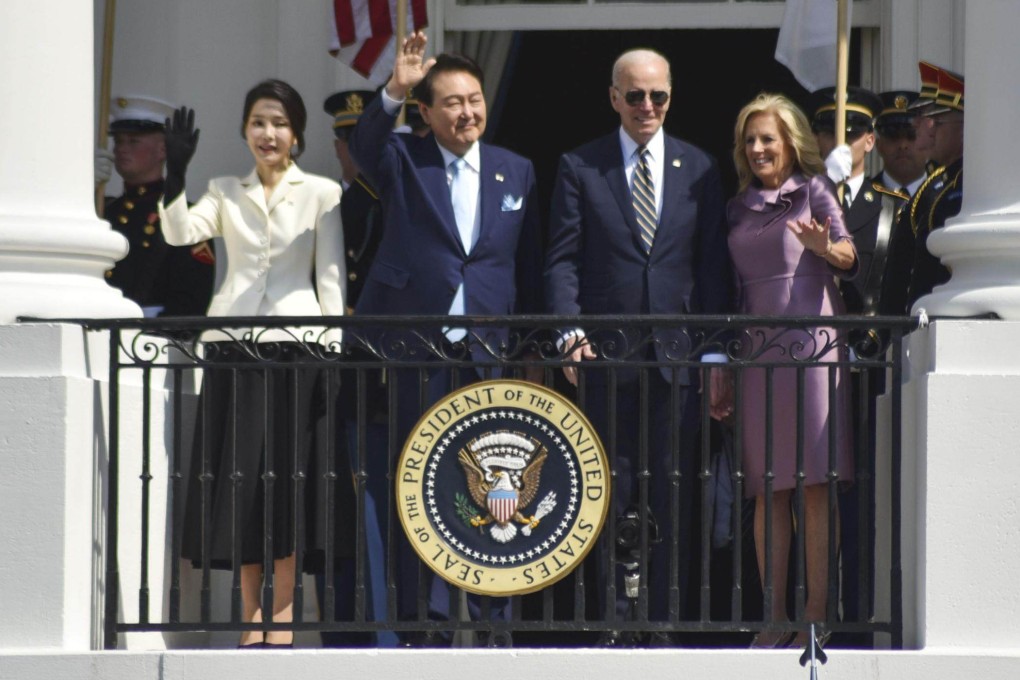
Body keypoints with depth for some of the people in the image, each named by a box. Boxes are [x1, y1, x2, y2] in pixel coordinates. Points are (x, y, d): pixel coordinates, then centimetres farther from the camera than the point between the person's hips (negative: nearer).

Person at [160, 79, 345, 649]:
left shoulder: (320, 193, 7)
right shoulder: (227, 193, 14)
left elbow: (331, 276, 2)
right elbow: (181, 233, -2)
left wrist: (334, 348, -6)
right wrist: (176, 173, -16)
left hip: (294, 341, -3)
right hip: (233, 342, 3)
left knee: (286, 473, -6)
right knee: (238, 476, 1)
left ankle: (280, 615, -3)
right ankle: (254, 618, 5)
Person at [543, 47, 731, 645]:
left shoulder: (700, 169, 10)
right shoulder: (580, 167, 6)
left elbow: (713, 265, 8)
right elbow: (563, 258, 2)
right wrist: (569, 330, -12)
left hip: (677, 353, 1)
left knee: (673, 496, 1)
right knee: (610, 494, 0)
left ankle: (665, 622, 6)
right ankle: (613, 622, 4)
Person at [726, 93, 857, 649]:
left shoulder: (813, 190, 4)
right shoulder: (737, 209, 17)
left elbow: (848, 255, -9)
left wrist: (826, 248, -32)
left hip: (812, 343, -4)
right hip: (758, 348, 4)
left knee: (814, 483, -7)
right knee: (768, 489, 2)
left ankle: (817, 615, -8)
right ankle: (774, 619, 4)